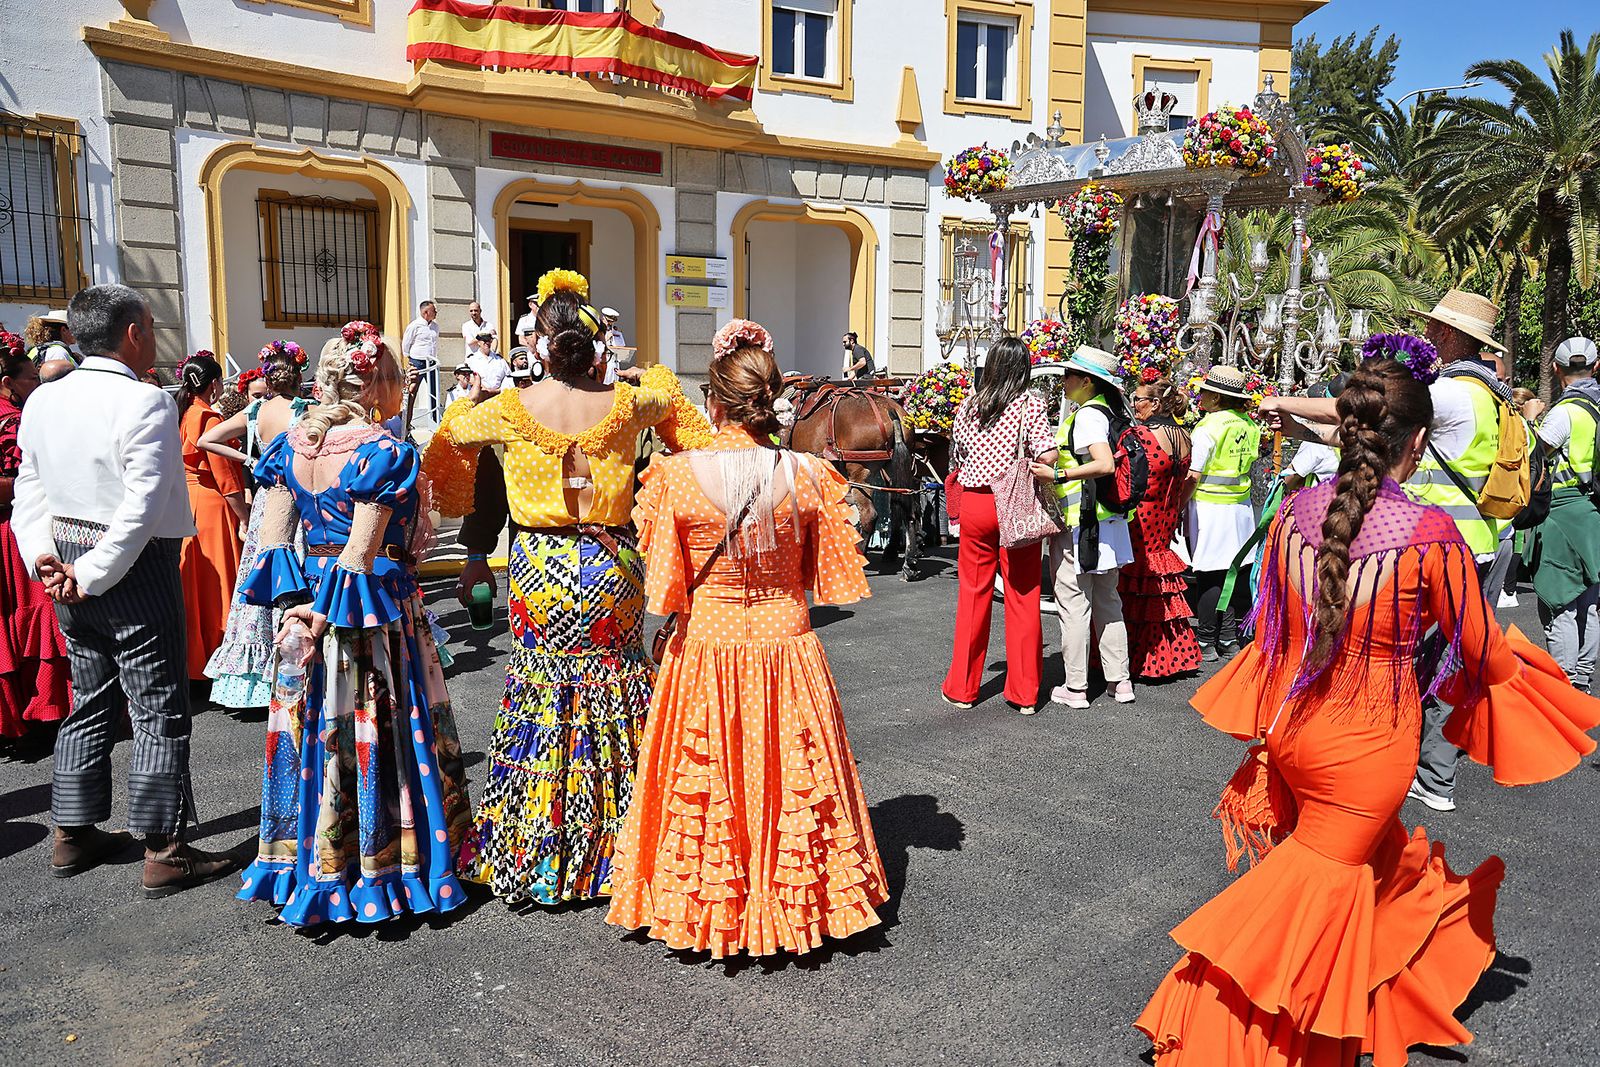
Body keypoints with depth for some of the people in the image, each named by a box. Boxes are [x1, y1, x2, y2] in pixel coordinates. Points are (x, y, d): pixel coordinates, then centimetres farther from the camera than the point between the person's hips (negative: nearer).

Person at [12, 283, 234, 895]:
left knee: (90, 702, 19)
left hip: (69, 568, 8)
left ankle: (73, 835, 30)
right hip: (136, 572, -8)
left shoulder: (42, 400, 8)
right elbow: (142, 507, -22)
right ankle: (164, 853, 8)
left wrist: (42, 556, 2)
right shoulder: (146, 403, -17)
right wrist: (92, 576, -15)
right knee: (159, 712, 1)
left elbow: (28, 490, 9)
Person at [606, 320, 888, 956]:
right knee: (791, 781, 15)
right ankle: (794, 899, 29)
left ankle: (706, 903, 28)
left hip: (705, 647, -1)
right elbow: (831, 578, 3)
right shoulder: (806, 476, -8)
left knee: (703, 785, 14)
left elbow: (663, 582, -5)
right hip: (786, 645, 2)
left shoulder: (677, 476, -13)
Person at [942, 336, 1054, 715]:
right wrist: (1023, 463, 4)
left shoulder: (968, 405, 4)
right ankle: (1025, 692, 12)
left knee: (973, 595, 11)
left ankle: (962, 687, 19)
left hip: (975, 502, 2)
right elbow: (1048, 455, -14)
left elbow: (958, 456, 8)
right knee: (1023, 598, 6)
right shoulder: (1030, 403, -5)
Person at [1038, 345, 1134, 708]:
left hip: (1079, 525, -9)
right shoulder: (1110, 412, 12)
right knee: (1107, 601, 15)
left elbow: (1105, 464, -28)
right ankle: (1119, 681, 21)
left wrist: (1057, 475, -28)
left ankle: (1075, 687, 6)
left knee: (1073, 603, -1)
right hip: (1108, 524, 9)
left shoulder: (1086, 415, -15)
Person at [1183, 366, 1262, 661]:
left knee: (1209, 575, -1)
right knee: (1233, 572, 11)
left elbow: (1193, 476, -15)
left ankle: (1207, 645, 5)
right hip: (1240, 504, 7)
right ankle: (1229, 640, 17)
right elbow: (1250, 461, 14)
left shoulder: (1207, 428, -15)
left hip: (1209, 504, -7)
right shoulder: (1249, 425, 6)